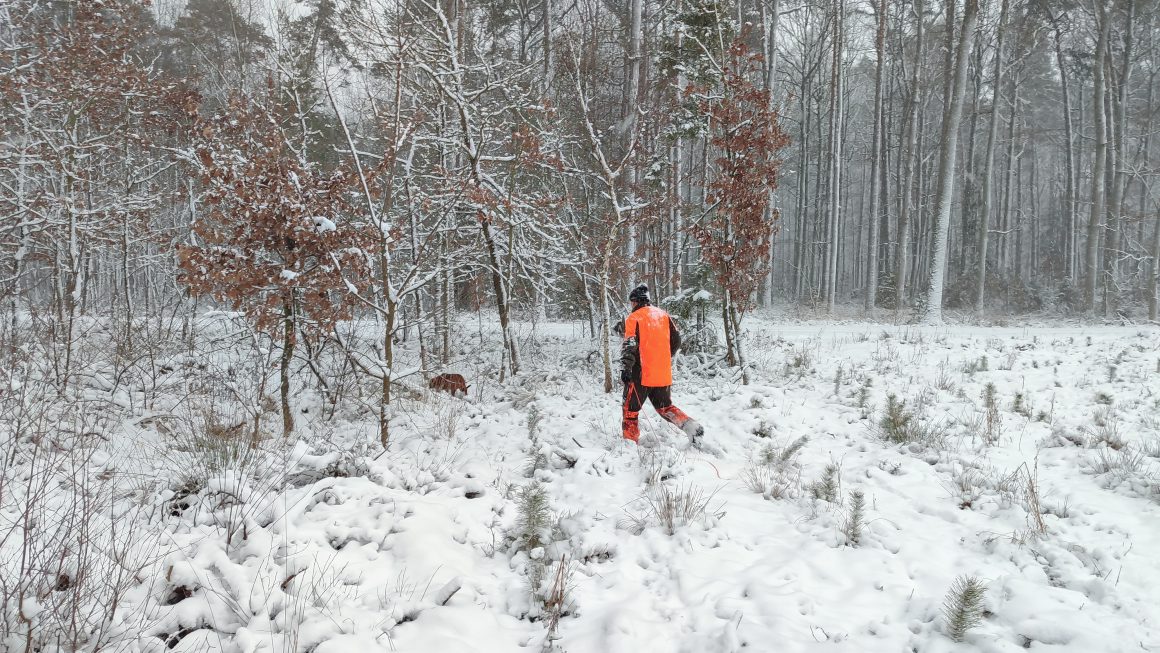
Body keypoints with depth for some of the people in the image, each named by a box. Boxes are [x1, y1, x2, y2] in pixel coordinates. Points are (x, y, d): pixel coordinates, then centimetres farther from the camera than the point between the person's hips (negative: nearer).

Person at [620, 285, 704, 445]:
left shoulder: (634, 317, -6)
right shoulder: (663, 314, 12)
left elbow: (630, 345, -16)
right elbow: (676, 340, 15)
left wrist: (625, 368, -17)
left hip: (641, 373, -6)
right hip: (664, 374, 6)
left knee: (631, 408, 7)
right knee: (665, 407, 19)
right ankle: (691, 426, 2)